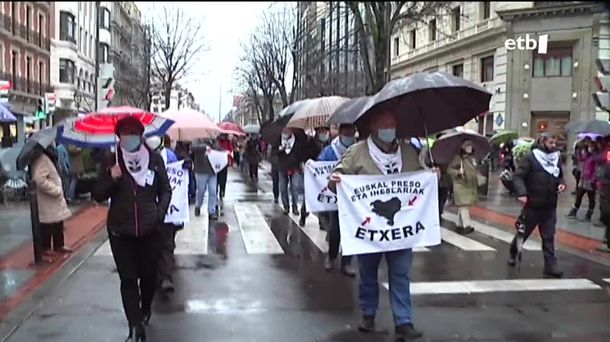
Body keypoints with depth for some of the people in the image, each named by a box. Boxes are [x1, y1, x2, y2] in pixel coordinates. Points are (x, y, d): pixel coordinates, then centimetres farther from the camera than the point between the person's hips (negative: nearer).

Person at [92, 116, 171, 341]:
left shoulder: (155, 159, -3)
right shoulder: (111, 162, -2)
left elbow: (165, 190, 8)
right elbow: (97, 195, 0)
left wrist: (161, 211, -7)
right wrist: (111, 179, -18)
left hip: (149, 229, 1)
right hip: (120, 230, 0)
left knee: (148, 275, 14)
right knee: (128, 279, -2)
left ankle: (145, 311, 41)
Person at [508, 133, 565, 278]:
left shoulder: (555, 158, 10)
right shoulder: (530, 158, -9)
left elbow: (560, 176, 25)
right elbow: (518, 176, -14)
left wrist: (561, 183, 1)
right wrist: (522, 193, -28)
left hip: (550, 206, 5)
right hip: (532, 205, -4)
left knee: (549, 237, 2)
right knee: (523, 232, 12)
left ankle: (550, 266, 3)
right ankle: (513, 253, 37)